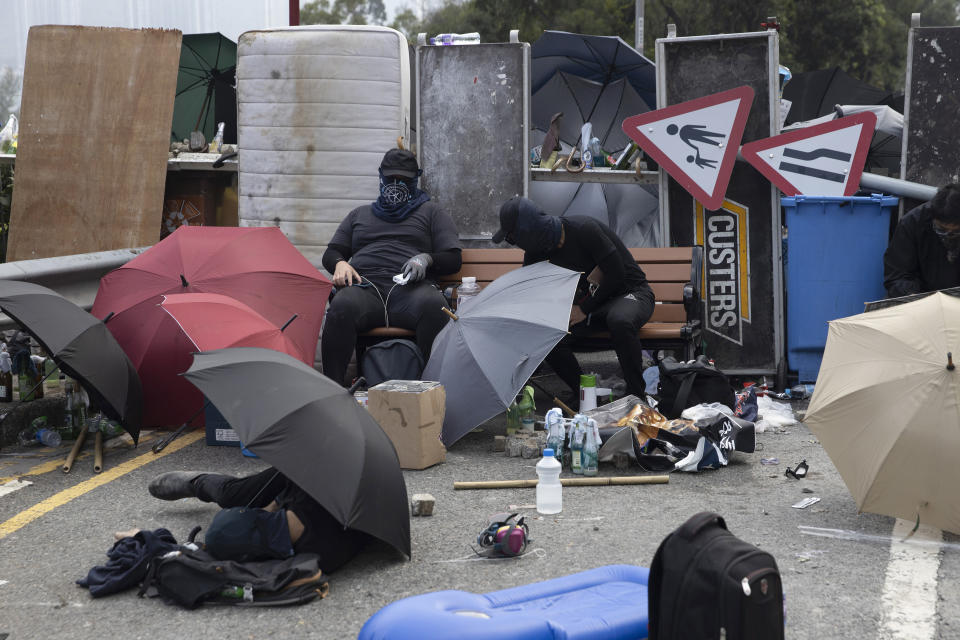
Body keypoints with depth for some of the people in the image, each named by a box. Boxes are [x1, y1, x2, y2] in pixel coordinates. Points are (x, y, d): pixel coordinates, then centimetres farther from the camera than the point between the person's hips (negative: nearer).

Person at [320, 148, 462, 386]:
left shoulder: (432, 212, 26)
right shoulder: (359, 215, 33)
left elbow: (453, 259, 17)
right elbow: (331, 252, 30)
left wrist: (426, 259, -5)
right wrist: (340, 264, 4)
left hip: (410, 289, -1)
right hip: (366, 288, 1)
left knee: (433, 306, -39)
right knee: (342, 306, -36)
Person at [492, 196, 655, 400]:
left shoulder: (584, 230, -24)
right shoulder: (539, 249, -2)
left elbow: (616, 274, -21)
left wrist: (585, 309, -19)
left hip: (631, 291, -6)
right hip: (591, 299, 6)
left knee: (619, 322, -42)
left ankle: (637, 397, -26)